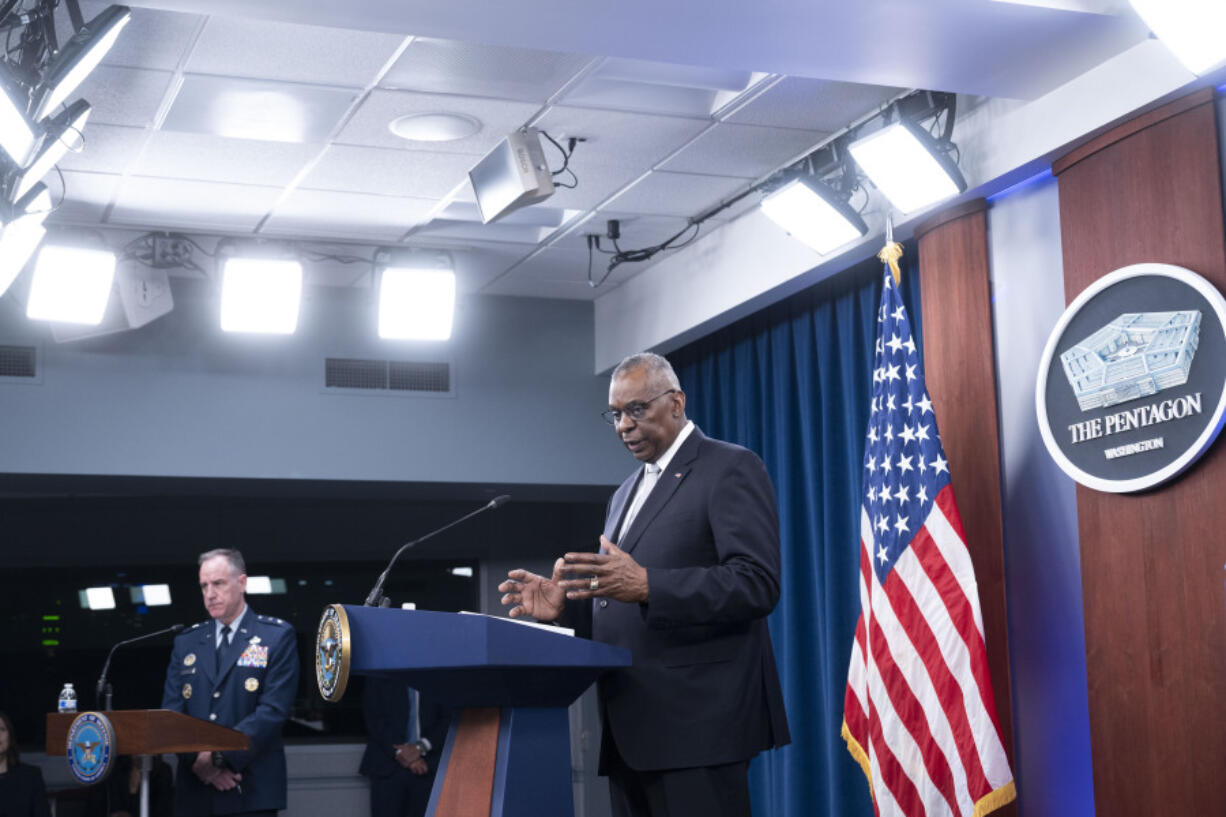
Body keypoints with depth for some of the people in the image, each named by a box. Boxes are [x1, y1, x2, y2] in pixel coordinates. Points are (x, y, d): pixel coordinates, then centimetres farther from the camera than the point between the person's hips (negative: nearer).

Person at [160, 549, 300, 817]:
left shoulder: (277, 637, 3)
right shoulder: (186, 642, 16)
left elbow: (273, 711, -7)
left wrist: (219, 756, -14)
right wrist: (197, 760, -9)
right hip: (195, 794, 4)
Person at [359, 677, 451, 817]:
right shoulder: (379, 677, 5)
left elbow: (449, 718, 2)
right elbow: (374, 719, -1)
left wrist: (421, 747, -12)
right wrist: (399, 752, -12)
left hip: (427, 766, 0)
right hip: (388, 765, 0)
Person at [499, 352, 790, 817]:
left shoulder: (731, 470, -3)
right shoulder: (626, 494, 23)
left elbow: (757, 584, -15)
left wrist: (647, 586, -25)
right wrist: (566, 606, 5)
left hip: (696, 722, -8)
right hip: (632, 728, 8)